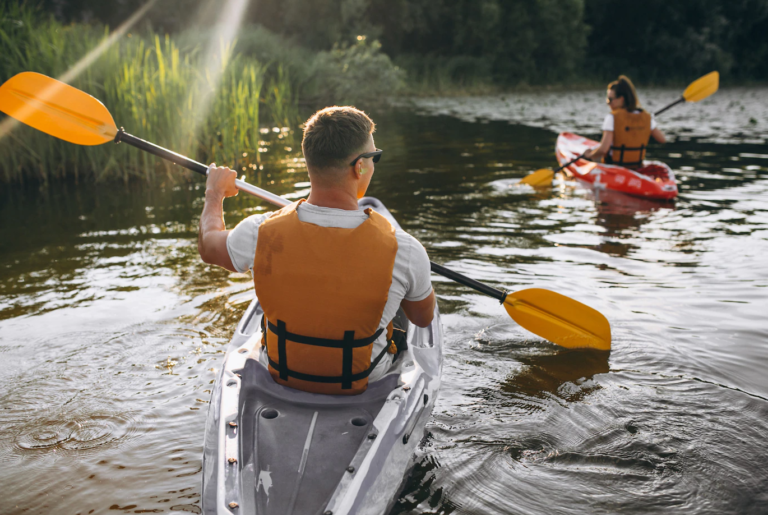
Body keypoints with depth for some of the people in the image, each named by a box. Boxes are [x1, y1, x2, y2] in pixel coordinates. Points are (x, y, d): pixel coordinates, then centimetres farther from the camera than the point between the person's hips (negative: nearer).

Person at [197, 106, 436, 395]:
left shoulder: (261, 233, -25)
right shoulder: (402, 249, -30)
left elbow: (208, 246, 0)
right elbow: (424, 318, -8)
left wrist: (215, 192, 20)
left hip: (278, 373, 2)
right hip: (365, 380, -1)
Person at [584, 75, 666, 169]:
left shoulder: (612, 118, -15)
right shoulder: (646, 117, 0)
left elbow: (603, 149, -24)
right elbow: (662, 139, 11)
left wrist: (589, 155, -5)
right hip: (637, 170, 6)